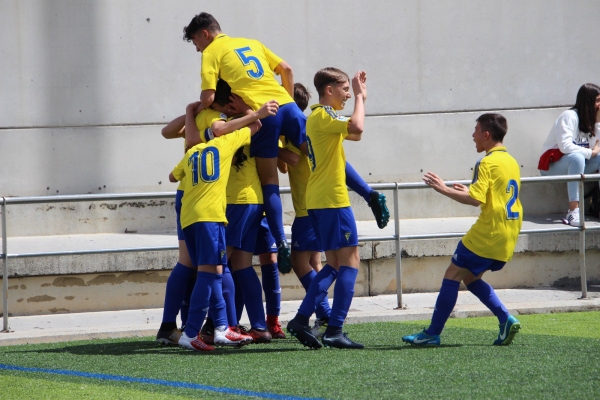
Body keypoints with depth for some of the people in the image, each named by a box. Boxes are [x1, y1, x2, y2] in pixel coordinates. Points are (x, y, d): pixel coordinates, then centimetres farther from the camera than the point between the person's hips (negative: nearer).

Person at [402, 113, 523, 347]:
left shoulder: (488, 163, -13)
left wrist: (444, 189, -14)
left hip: (487, 235, -9)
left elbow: (476, 200, -22)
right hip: (508, 238, 9)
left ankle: (432, 334, 0)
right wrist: (468, 192, 22)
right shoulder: (511, 162, 14)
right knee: (471, 278, 19)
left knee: (452, 277, -1)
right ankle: (506, 320, 5)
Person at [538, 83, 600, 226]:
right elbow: (565, 146, -29)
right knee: (576, 157, -38)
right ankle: (573, 212, -48)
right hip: (552, 166, -8)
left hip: (573, 165, 8)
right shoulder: (570, 116, -16)